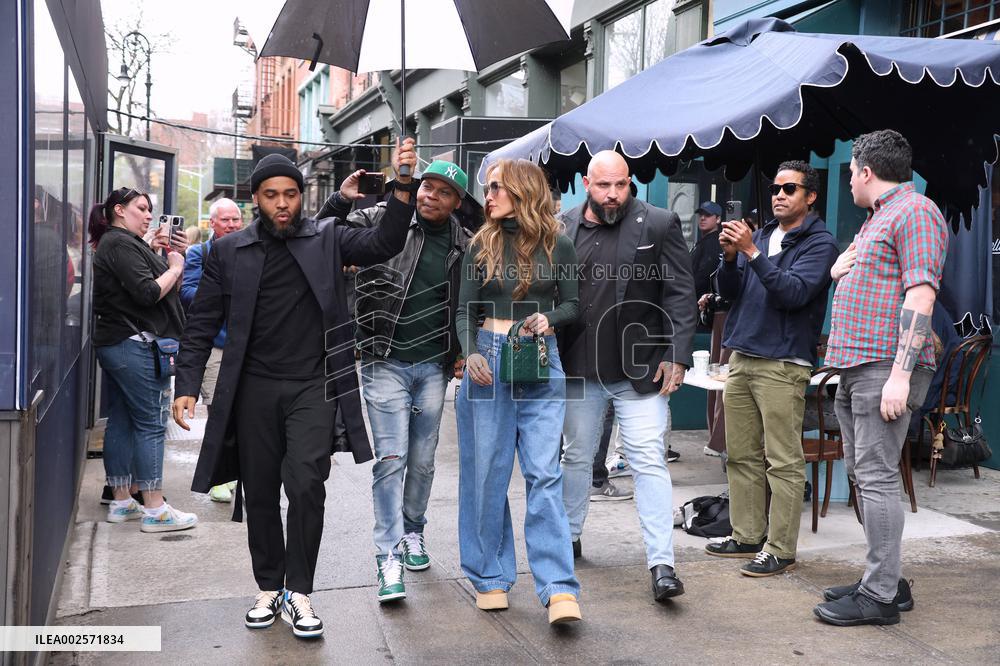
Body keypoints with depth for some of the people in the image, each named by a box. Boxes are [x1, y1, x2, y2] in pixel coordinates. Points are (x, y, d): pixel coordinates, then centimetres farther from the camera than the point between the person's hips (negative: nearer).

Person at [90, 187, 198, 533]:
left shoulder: (114, 243, 20)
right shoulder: (121, 244, -12)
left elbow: (138, 285, 15)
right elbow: (148, 293, -20)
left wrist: (163, 259, 5)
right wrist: (174, 267, -7)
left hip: (115, 344, 11)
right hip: (135, 345, -11)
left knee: (121, 421, 11)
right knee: (151, 424, -8)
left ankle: (121, 502, 18)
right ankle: (155, 510, -5)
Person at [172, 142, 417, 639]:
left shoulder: (327, 239, 3)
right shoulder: (229, 252, 4)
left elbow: (383, 244, -10)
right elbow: (202, 323, 5)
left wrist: (403, 186, -23)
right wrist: (187, 386, -4)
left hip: (312, 388, -2)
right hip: (254, 390, 2)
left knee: (306, 487, -11)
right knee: (260, 495, 10)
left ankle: (299, 593, 2)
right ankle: (269, 588, 25)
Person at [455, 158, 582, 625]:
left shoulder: (557, 246, 4)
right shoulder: (482, 246, 6)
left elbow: (571, 306, 9)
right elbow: (465, 311, 5)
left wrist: (548, 317, -12)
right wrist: (471, 354, -12)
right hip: (488, 360, 2)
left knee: (543, 472, -8)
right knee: (486, 472, 4)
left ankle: (559, 590, -8)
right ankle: (490, 577, 17)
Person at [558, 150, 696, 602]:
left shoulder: (659, 225, -4)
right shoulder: (563, 229, 4)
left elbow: (681, 294, -5)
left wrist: (677, 356, -11)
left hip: (640, 370, -3)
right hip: (579, 369, 3)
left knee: (649, 462, -6)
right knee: (577, 456, 18)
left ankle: (661, 563, -3)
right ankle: (569, 538, 37)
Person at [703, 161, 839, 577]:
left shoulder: (819, 243, -3)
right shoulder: (761, 235, 16)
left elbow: (793, 293, -17)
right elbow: (728, 292, 12)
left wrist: (751, 252, -21)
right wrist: (730, 256, -7)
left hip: (783, 363, -7)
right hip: (741, 357, 7)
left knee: (783, 462, -4)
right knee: (741, 456, 11)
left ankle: (780, 550, 2)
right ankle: (748, 537, 21)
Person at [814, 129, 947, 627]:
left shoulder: (914, 213, -8)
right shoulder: (878, 218, 24)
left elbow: (920, 295, -18)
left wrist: (900, 374, -24)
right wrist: (840, 273, 12)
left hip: (884, 368, -10)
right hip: (856, 365, 10)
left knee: (876, 476, -10)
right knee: (862, 473, 12)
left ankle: (880, 596, -6)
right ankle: (884, 579, 20)